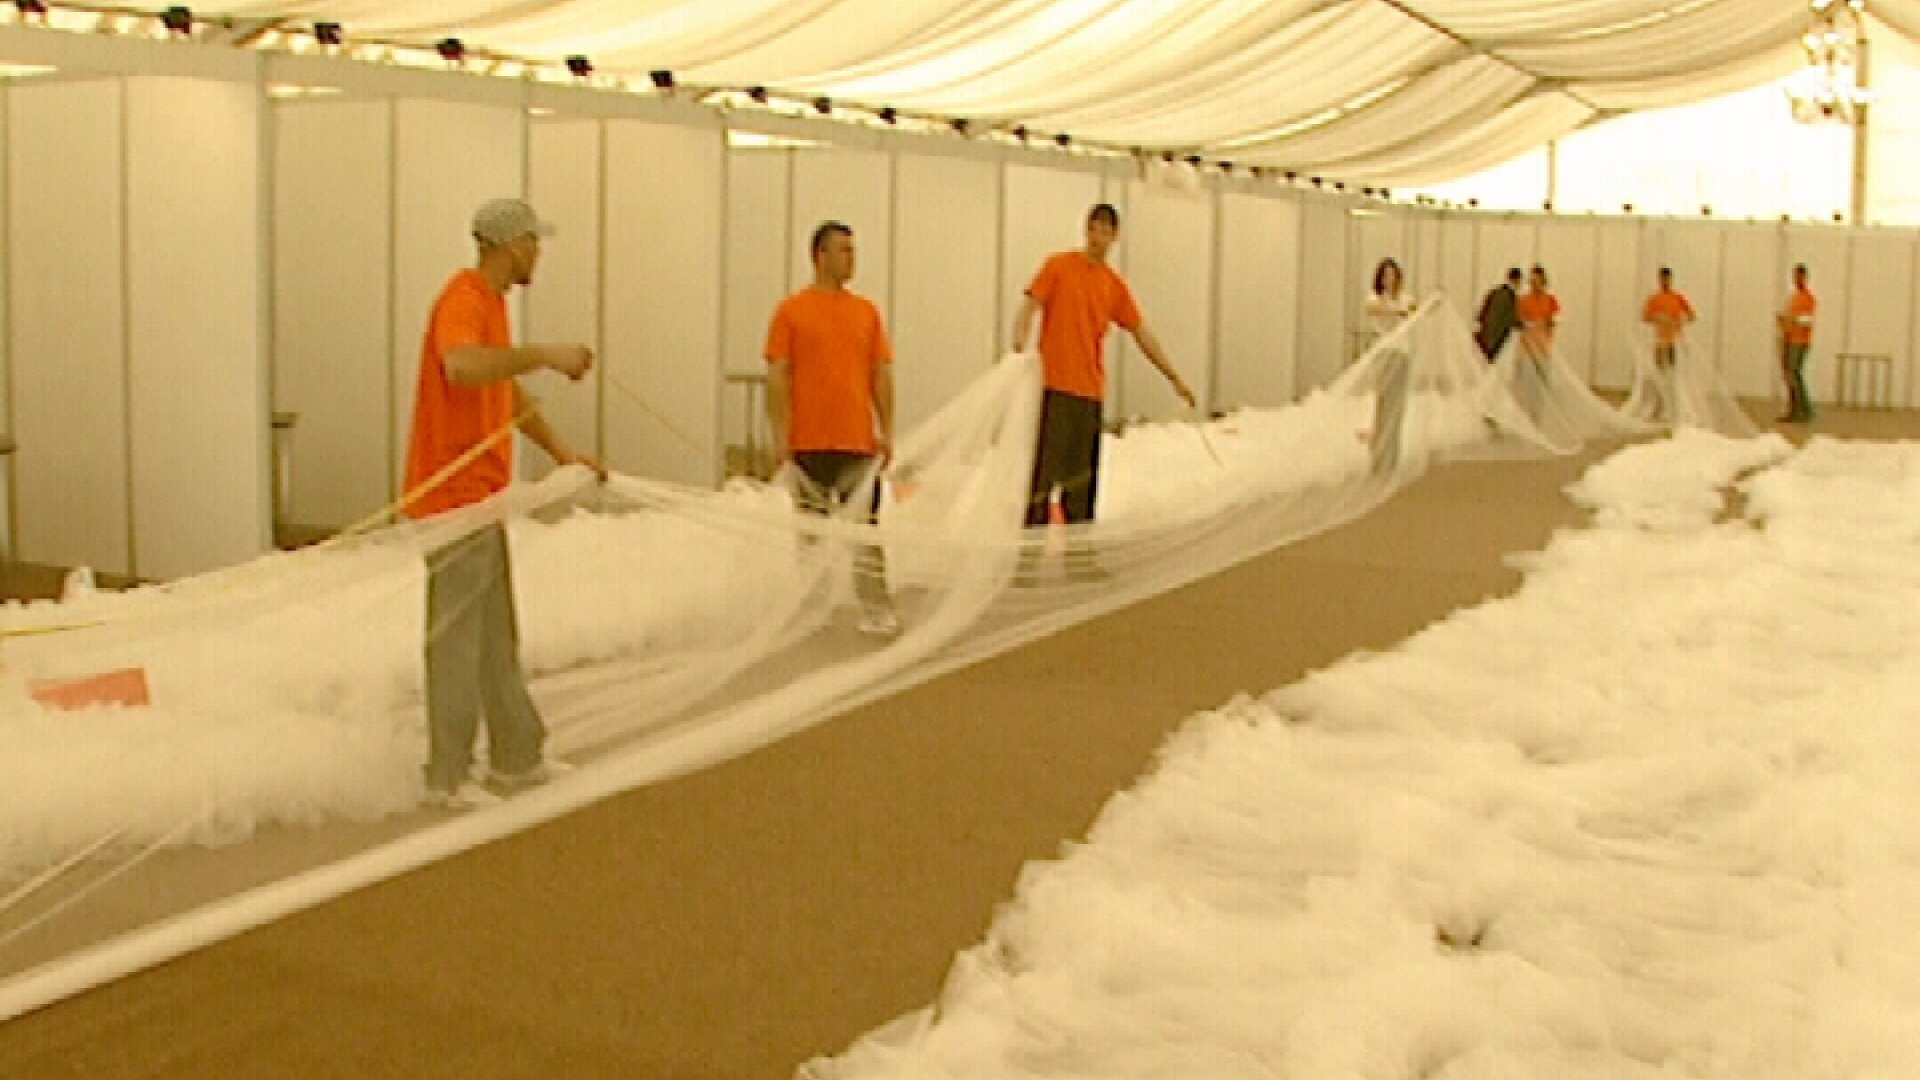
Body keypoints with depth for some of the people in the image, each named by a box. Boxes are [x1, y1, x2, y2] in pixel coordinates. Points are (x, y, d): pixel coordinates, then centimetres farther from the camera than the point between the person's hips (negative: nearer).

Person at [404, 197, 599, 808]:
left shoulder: (492, 301, 17)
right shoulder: (464, 300, -15)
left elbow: (510, 395, 27)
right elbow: (461, 366, -38)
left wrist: (561, 453, 25)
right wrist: (546, 355, -33)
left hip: (482, 498, 10)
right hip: (454, 499, -10)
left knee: (497, 637, 16)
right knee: (455, 640, -3)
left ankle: (517, 758, 26)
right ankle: (448, 777, 5)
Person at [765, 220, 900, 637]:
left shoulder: (866, 311, 10)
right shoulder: (792, 311, 1)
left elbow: (882, 375, 10)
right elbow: (777, 376, -1)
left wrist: (886, 431, 3)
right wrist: (780, 435, -8)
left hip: (860, 441, 2)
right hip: (809, 442, -2)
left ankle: (876, 611, 0)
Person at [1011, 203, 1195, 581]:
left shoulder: (1115, 285, 14)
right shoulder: (1059, 266, 2)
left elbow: (1142, 333, 18)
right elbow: (1029, 306, -6)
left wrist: (1175, 378, 18)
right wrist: (1019, 343, -26)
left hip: (1091, 390, 5)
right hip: (1054, 384, -5)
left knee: (1083, 478, 7)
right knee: (1044, 471, -7)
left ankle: (1077, 553, 14)